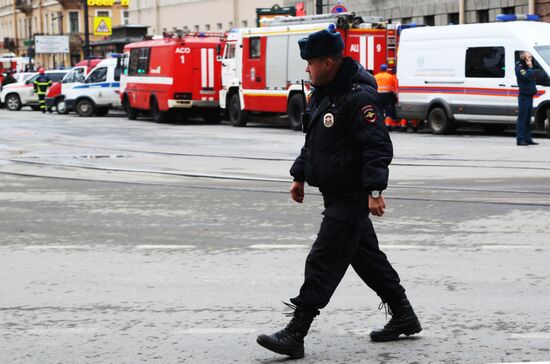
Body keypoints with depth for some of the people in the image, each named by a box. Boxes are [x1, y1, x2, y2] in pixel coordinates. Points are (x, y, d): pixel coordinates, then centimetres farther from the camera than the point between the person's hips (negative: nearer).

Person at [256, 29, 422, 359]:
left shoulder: (359, 96, -19)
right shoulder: (324, 93, 12)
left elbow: (378, 146, -24)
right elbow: (312, 142, 23)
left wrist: (375, 191, -30)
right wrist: (300, 176, 23)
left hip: (351, 196, -10)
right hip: (337, 194, 10)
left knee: (324, 263, -9)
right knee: (367, 257, 18)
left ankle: (295, 335, -8)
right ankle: (404, 319, 30)